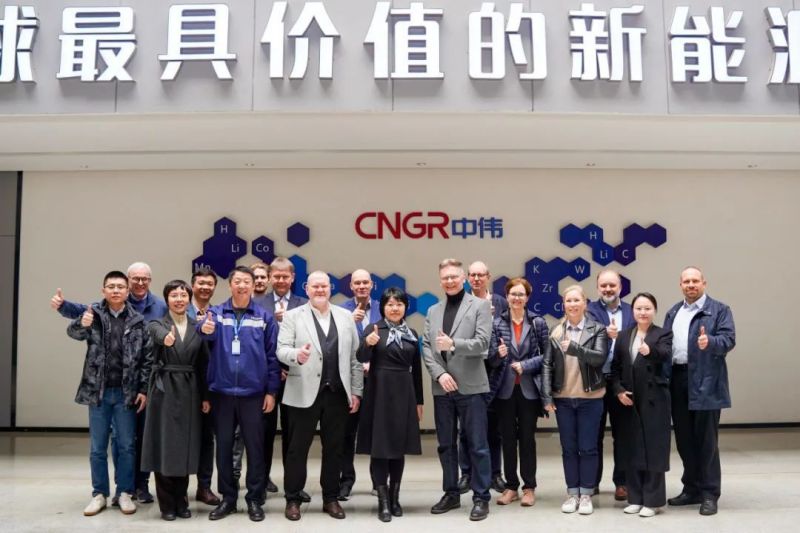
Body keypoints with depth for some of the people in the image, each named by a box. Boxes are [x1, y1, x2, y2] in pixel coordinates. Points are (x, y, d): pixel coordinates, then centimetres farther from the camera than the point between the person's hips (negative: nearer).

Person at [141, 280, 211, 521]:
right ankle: (167, 503, 13)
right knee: (164, 445, 1)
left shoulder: (197, 327, 7)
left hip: (189, 392, 3)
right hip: (164, 390, -2)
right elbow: (158, 334, -28)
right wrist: (166, 338, -52)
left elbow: (203, 365, 7)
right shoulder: (157, 325, -1)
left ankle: (181, 500, 21)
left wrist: (205, 396, 3)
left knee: (185, 446, 7)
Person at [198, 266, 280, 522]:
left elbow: (271, 355, 1)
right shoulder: (216, 313, 2)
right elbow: (206, 332, -19)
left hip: (253, 393, -1)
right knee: (223, 446, 11)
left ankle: (255, 499, 19)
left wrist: (271, 391, -2)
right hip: (222, 391, 1)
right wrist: (204, 329, -43)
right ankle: (227, 498, 24)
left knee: (255, 446, 6)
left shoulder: (264, 317, 1)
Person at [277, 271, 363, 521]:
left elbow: (355, 357, 8)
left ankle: (331, 498, 22)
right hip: (304, 393, -2)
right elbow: (282, 350, -8)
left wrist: (356, 391, 4)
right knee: (298, 448, 5)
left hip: (337, 393, 3)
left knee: (334, 448, 10)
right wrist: (297, 355, -31)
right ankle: (293, 499, 17)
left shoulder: (345, 317, 9)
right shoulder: (292, 316, 1)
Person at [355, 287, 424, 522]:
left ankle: (395, 497, 21)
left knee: (399, 447, 9)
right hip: (380, 393, -4)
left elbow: (416, 370, 12)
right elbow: (361, 358, -16)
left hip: (404, 394, 4)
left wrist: (419, 401, 11)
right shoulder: (374, 329, -2)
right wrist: (367, 343, -38)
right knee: (380, 446, -1)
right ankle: (383, 501, 6)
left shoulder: (412, 334, 9)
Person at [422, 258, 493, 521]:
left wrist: (453, 344, -25)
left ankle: (481, 497, 11)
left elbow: (482, 343, -11)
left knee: (477, 445, 1)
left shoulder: (480, 305, 0)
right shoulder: (433, 311, 13)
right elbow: (426, 347, 6)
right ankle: (451, 493, 25)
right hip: (442, 387, 5)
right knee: (446, 445, 12)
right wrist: (439, 373, -9)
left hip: (470, 386, -4)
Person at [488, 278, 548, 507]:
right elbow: (491, 358, -1)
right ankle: (511, 486, 18)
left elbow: (547, 354, 0)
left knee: (527, 438, 5)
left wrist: (526, 365, -12)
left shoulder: (538, 322, 0)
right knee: (508, 438, 7)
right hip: (505, 389, 1)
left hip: (529, 389, -1)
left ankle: (529, 487, 15)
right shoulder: (497, 323, 1)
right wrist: (498, 354, -22)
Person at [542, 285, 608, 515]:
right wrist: (547, 396, -3)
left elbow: (600, 357, -15)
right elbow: (547, 364, 4)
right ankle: (572, 493, 18)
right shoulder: (556, 331, 6)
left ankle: (586, 494, 14)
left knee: (588, 448, 3)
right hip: (563, 399, 2)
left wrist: (575, 348, -29)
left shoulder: (597, 329, 0)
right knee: (568, 448, 8)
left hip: (590, 398, -2)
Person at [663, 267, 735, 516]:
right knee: (684, 439, 11)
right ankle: (691, 489, 23)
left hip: (705, 382, -5)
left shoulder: (719, 310, 1)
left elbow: (728, 340, -10)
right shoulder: (673, 313, 17)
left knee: (706, 440, 0)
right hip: (677, 381, 5)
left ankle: (709, 494, 9)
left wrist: (710, 342, -30)